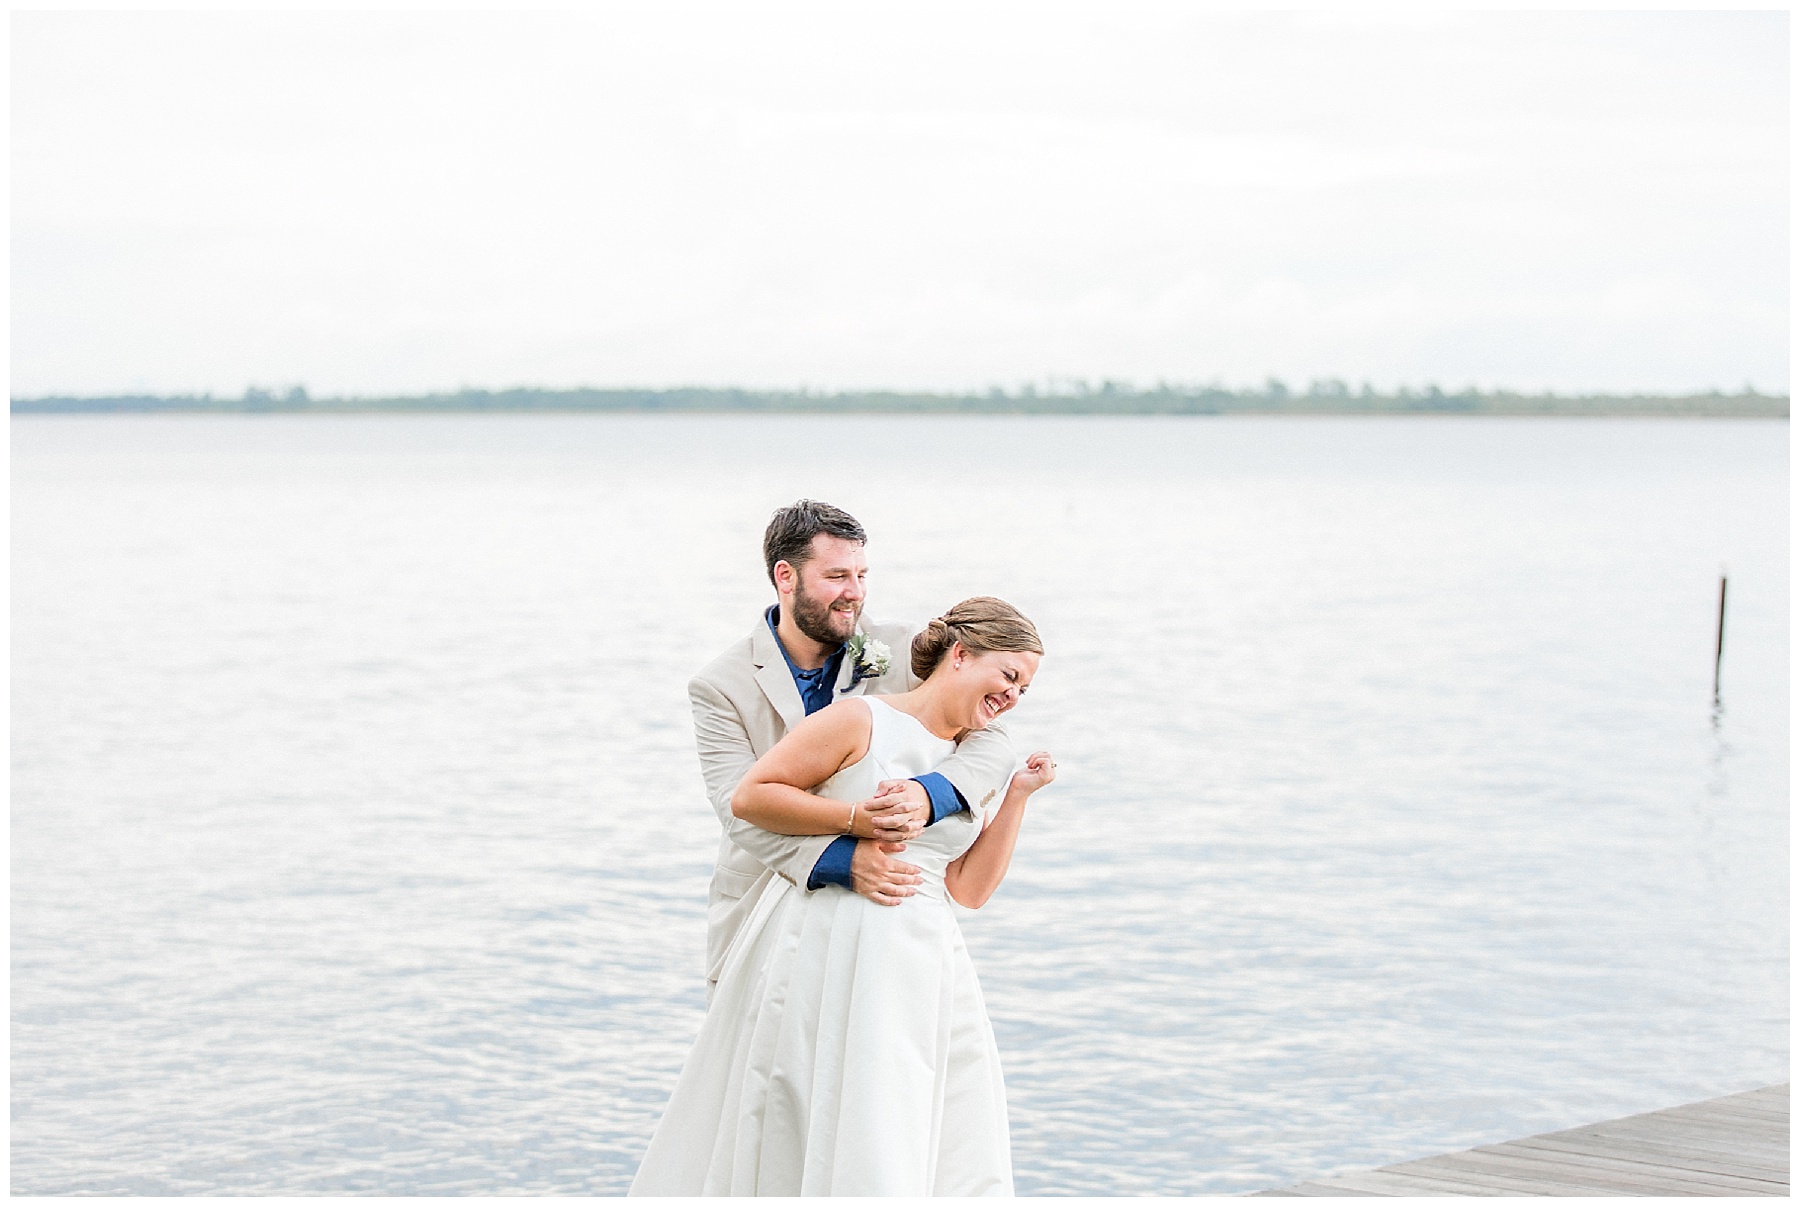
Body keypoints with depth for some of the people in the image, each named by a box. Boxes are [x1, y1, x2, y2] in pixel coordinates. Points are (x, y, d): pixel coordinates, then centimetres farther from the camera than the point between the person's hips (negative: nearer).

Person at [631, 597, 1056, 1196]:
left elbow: (969, 888, 9)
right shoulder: (861, 721, -5)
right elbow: (749, 795, -7)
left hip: (918, 961, 7)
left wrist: (1018, 795, 4)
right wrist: (856, 816, -15)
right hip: (828, 943, -6)